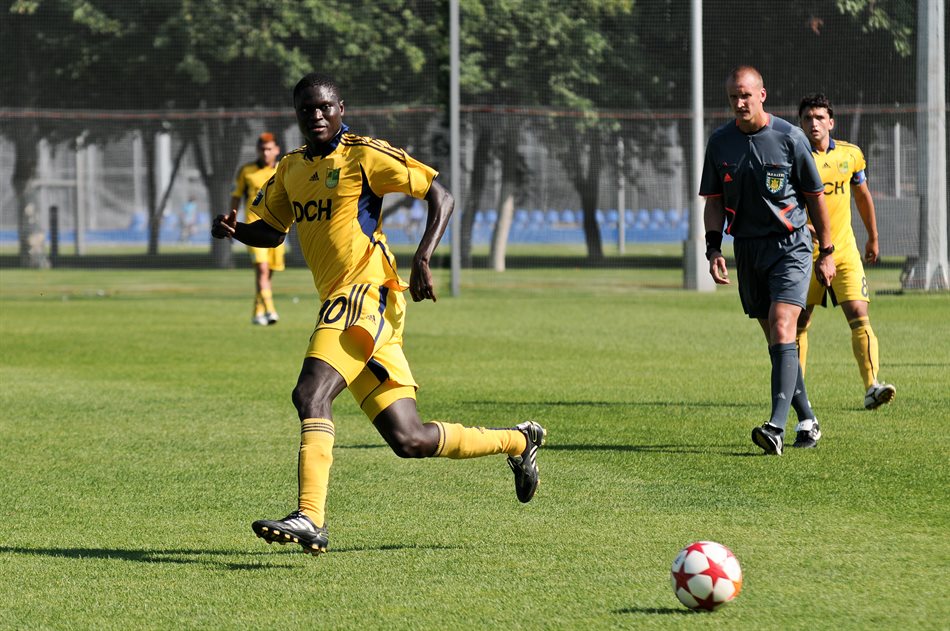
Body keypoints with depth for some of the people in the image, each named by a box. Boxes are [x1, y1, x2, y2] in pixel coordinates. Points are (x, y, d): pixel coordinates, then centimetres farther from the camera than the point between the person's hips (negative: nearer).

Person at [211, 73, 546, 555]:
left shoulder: (364, 155, -4)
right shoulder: (291, 169, 18)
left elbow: (441, 197, -4)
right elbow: (271, 231, 29)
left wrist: (423, 259, -17)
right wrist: (233, 230, 6)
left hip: (366, 295, -8)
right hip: (338, 303, 8)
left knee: (310, 393, -26)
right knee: (408, 440, 6)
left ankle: (310, 518, -32)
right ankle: (518, 441, 25)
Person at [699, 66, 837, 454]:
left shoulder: (790, 137, -6)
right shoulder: (720, 142, 5)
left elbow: (815, 197, 1)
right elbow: (714, 200, 12)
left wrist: (826, 253, 3)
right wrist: (713, 249, -1)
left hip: (790, 246, -5)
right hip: (747, 248, 5)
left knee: (782, 329, -18)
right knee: (776, 340, 7)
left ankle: (777, 427, -27)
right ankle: (807, 422, 18)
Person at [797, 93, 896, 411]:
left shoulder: (851, 155, 3)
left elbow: (863, 196, 19)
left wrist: (873, 238, 27)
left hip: (844, 251, 2)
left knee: (859, 317, -13)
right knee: (798, 324, 8)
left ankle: (872, 387, -24)